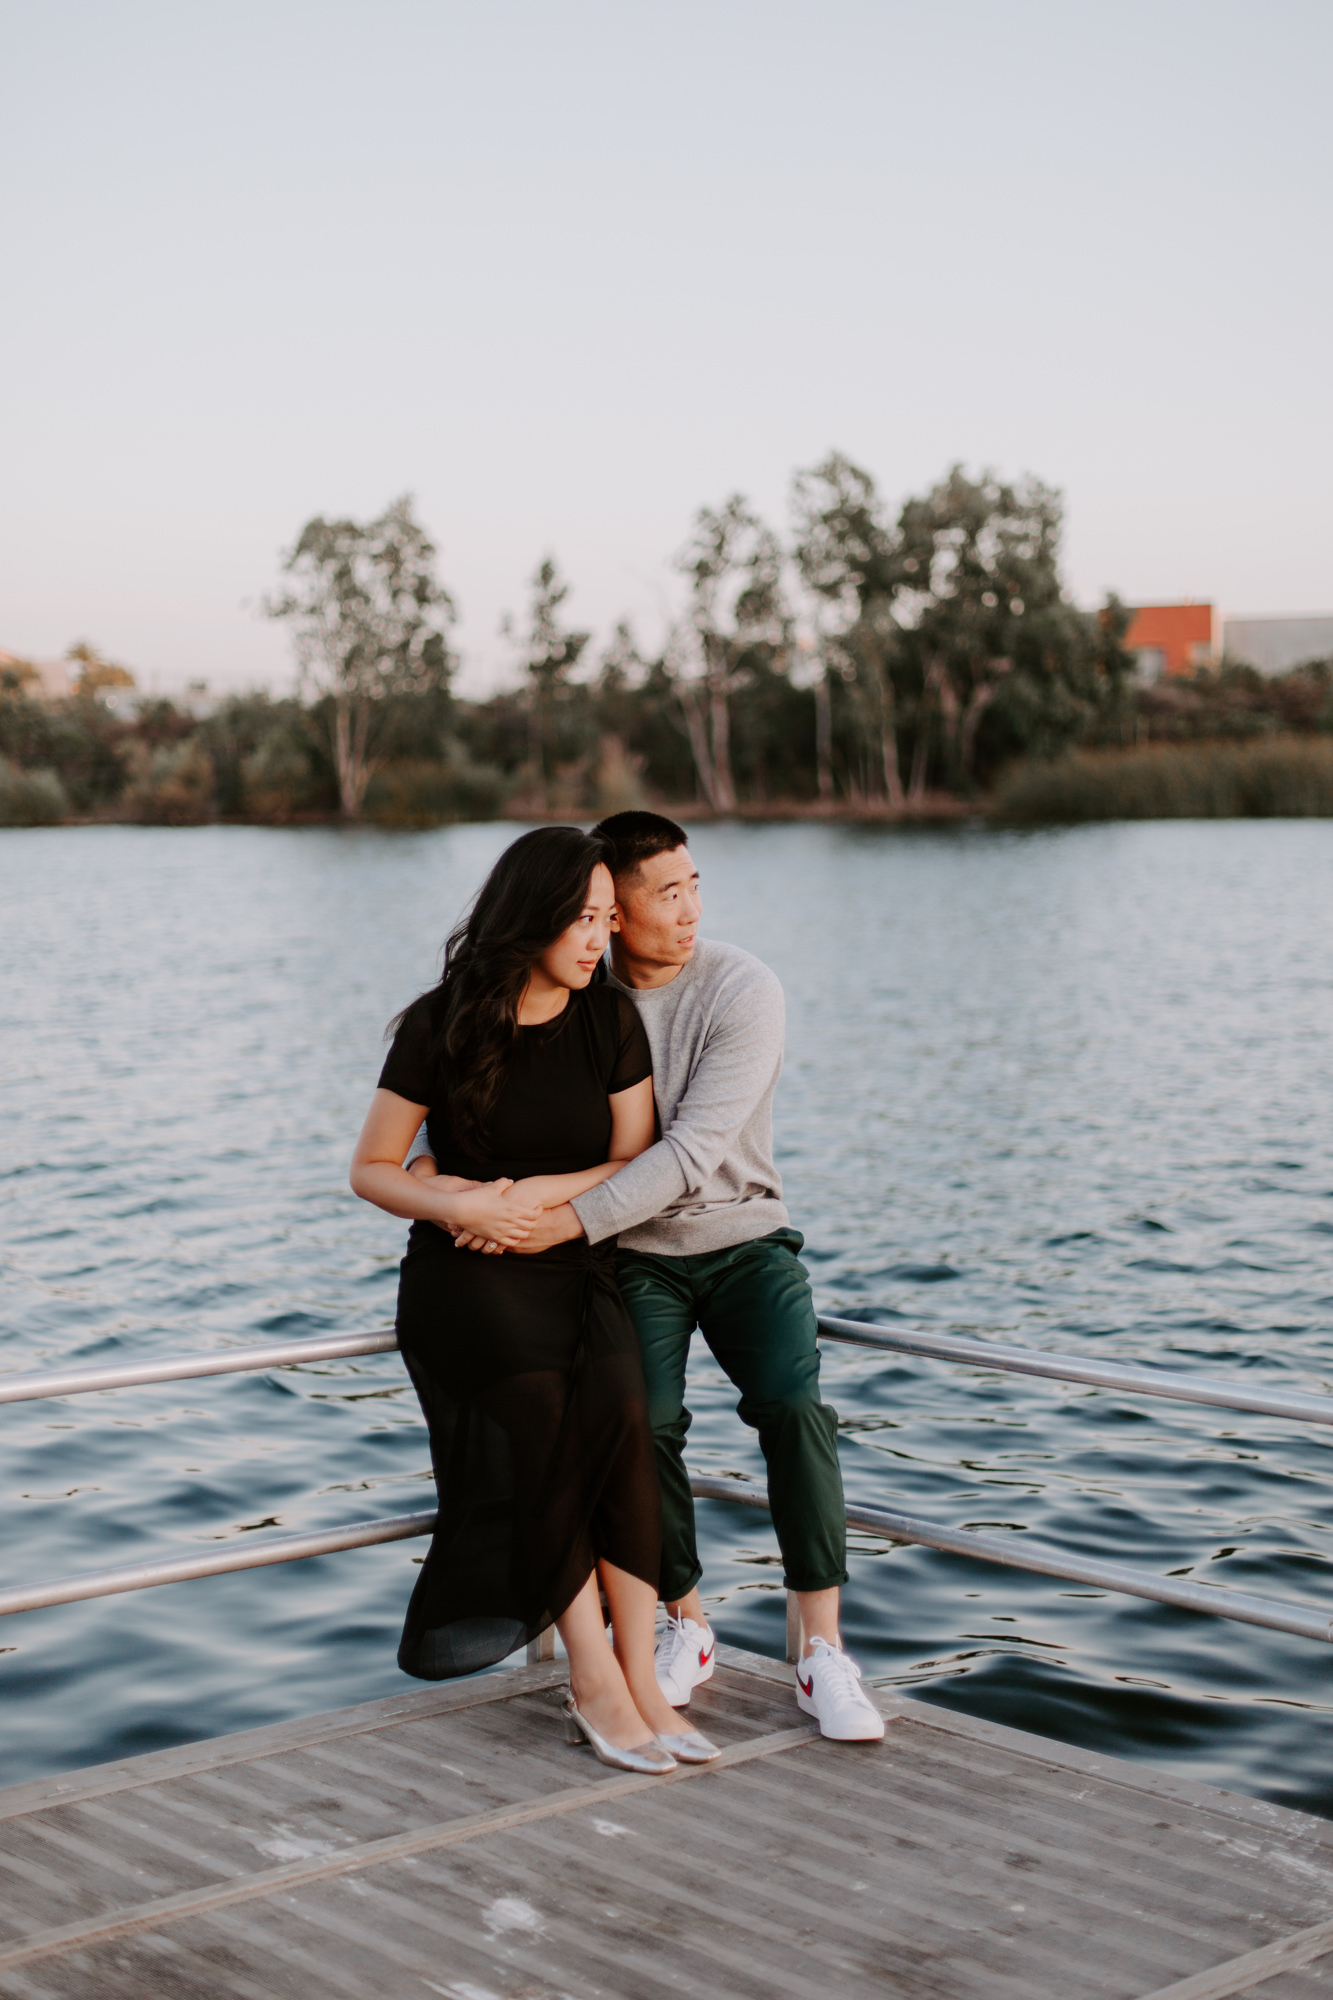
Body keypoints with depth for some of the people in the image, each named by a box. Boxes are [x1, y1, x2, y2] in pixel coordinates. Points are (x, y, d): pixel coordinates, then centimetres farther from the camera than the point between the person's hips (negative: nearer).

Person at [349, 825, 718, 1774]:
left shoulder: (610, 1019, 0)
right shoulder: (441, 1027, -7)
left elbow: (637, 1165, 2)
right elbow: (371, 1171, -1)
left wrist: (530, 1197, -13)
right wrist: (455, 1206, -20)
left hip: (580, 1272, 3)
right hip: (467, 1282, -2)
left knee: (623, 1414, -24)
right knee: (548, 1431, -25)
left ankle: (639, 1682, -20)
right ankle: (599, 1687, -17)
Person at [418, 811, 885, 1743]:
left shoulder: (743, 990, -15)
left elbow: (691, 1152, -24)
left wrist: (568, 1221, -32)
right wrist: (435, 1159, -14)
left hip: (744, 1237, -2)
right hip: (635, 1252, 2)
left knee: (793, 1405, -23)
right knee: (646, 1422, -18)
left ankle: (825, 1655, -14)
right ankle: (687, 1627, 6)